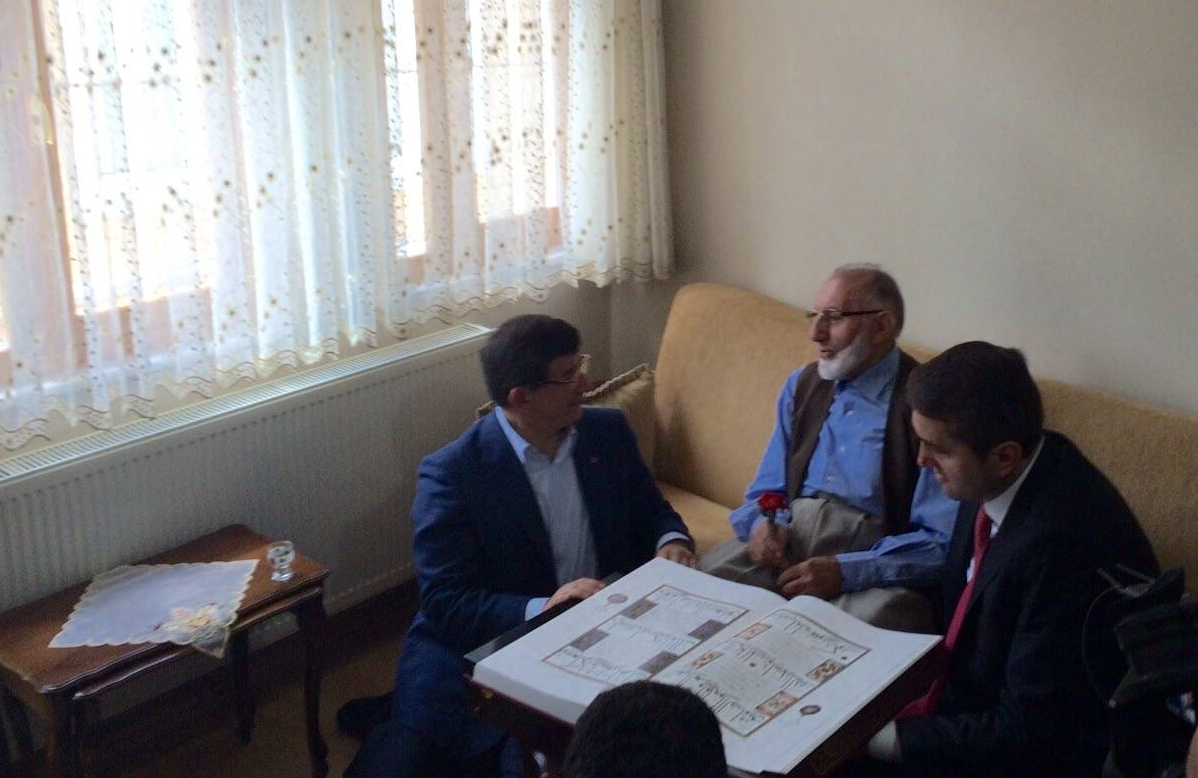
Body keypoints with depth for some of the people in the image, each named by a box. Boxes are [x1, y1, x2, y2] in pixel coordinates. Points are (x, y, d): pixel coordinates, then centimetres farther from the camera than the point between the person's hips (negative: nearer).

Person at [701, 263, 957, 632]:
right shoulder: (802, 384, 13)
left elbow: (941, 542, -12)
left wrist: (845, 571, -22)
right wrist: (762, 524, -6)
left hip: (872, 560, -5)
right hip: (787, 534, 5)